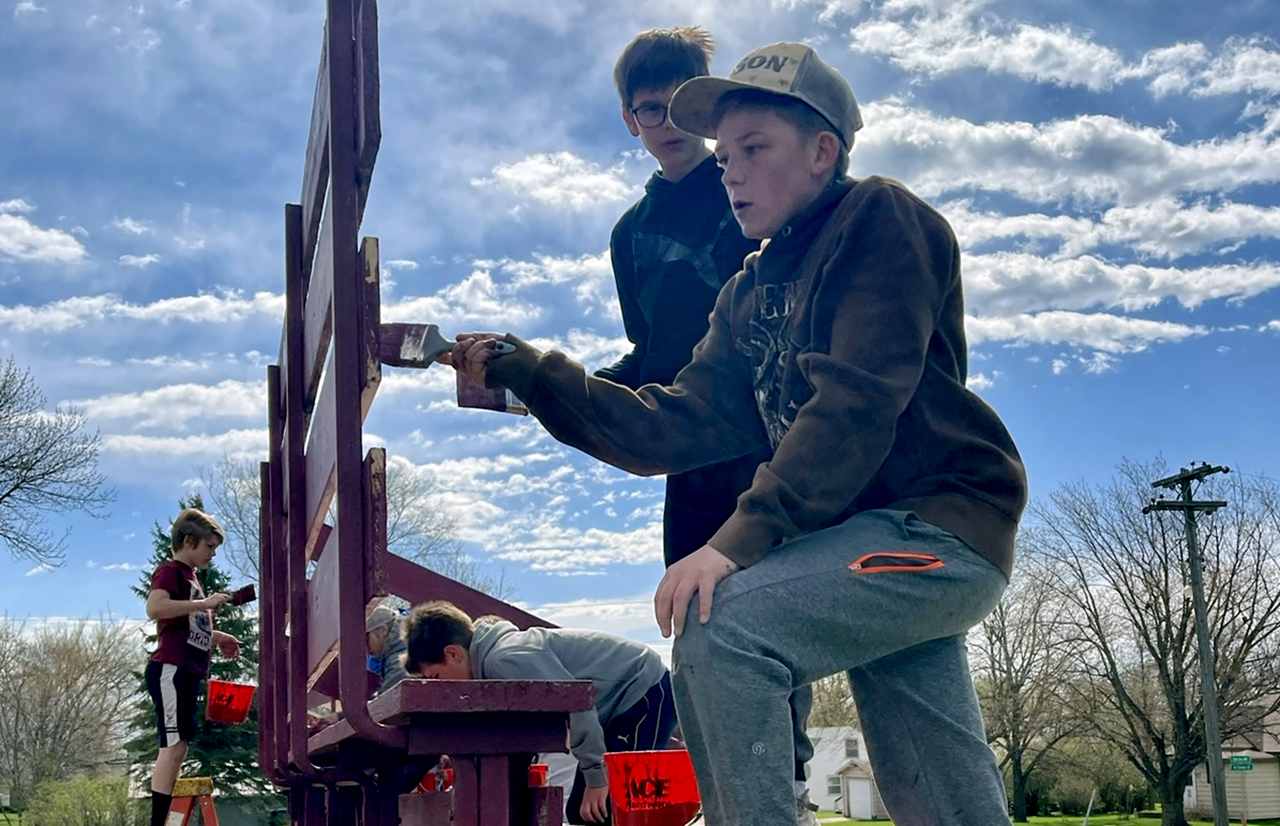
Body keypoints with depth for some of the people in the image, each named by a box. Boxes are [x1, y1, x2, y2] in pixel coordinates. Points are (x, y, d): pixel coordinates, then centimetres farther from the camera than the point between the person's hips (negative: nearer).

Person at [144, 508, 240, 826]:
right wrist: (204, 603, -23)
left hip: (187, 673, 10)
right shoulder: (170, 571, -5)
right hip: (171, 669, -10)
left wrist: (217, 637, 23)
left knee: (178, 746, 8)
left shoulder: (190, 576, 24)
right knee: (173, 744, -15)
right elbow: (154, 608, -25)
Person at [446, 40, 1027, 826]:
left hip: (944, 520, -8)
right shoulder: (751, 295, 16)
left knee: (718, 626, -23)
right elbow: (674, 428, 7)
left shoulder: (882, 218, -7)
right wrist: (524, 370, 0)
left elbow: (855, 403, -20)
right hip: (873, 537, 8)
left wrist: (741, 540, -27)